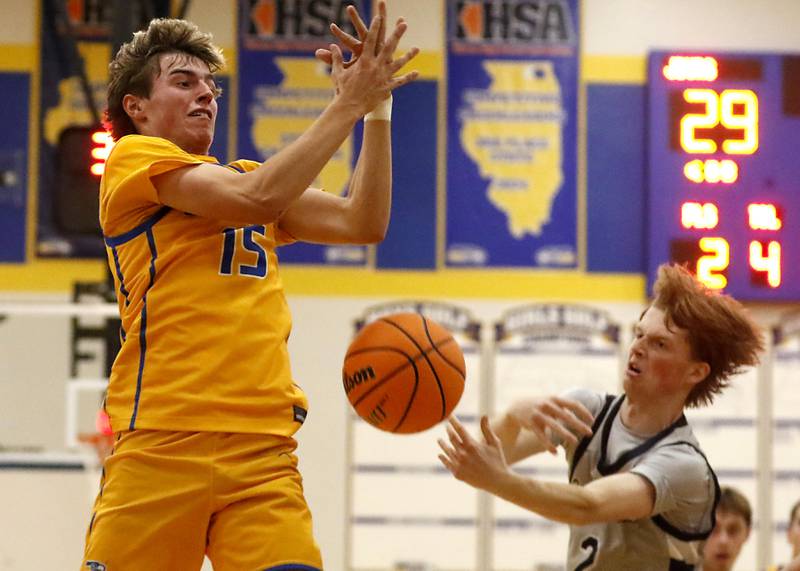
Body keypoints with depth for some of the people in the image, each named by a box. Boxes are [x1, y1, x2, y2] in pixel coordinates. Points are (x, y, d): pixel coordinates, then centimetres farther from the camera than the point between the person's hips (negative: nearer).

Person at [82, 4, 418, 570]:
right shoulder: (133, 158, 6)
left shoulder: (244, 174, 25)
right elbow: (255, 199, -9)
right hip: (161, 442, -5)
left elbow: (363, 223, 16)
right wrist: (347, 104, -3)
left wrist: (376, 111, 8)